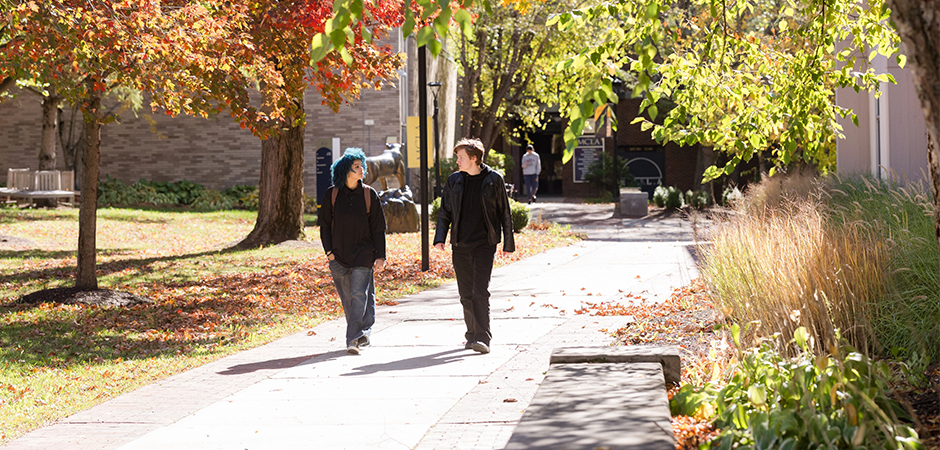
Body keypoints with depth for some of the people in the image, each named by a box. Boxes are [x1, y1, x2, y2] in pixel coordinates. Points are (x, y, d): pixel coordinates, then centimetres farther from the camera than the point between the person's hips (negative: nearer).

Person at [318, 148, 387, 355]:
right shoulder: (332, 195, 1)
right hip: (339, 255, 2)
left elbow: (378, 228, 1)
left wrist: (380, 256, -3)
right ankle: (362, 334, 24)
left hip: (363, 254, -2)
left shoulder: (369, 194, 0)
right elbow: (324, 225, 8)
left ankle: (354, 339, -14)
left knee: (359, 295, -12)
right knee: (347, 298, 7)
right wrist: (329, 251, -2)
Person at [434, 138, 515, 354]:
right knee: (466, 293, 8)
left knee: (480, 291, -13)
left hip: (484, 244, -4)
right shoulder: (454, 180, 8)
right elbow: (444, 212, 13)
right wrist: (440, 238, 1)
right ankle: (472, 333, 23)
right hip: (460, 245, 4)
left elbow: (504, 213, 5)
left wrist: (508, 244, 4)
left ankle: (482, 338, -15)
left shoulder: (493, 180, -1)